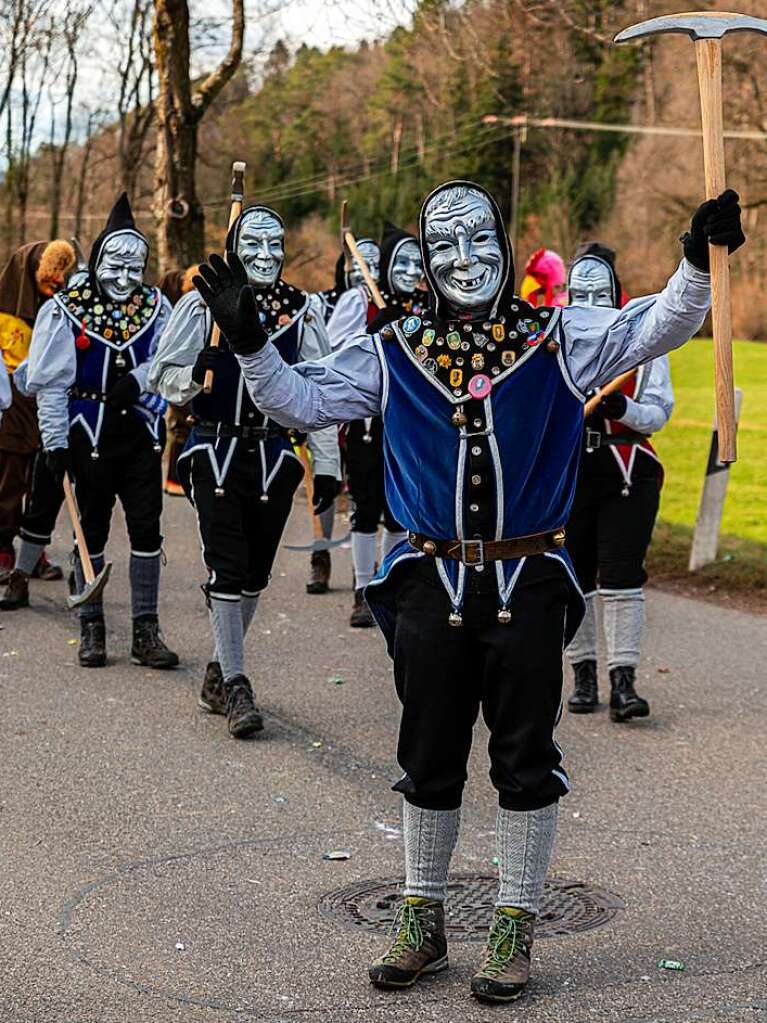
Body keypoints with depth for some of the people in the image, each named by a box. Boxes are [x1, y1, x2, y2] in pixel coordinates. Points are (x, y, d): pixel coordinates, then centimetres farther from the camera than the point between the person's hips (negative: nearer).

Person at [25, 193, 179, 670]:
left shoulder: (157, 306, 5)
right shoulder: (65, 309, -4)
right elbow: (51, 383, -4)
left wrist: (139, 379, -18)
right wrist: (55, 442, -8)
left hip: (142, 433, 2)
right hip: (89, 435, -2)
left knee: (147, 527, 1)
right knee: (92, 530, 6)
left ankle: (146, 630, 9)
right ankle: (92, 629, 17)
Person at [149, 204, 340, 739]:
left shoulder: (303, 311, 5)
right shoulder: (202, 304, 0)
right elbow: (163, 375, 2)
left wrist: (327, 466, 2)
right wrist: (197, 372, -21)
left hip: (274, 457, 3)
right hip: (216, 451, -3)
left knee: (256, 572, 9)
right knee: (227, 567, -9)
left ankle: (221, 671, 26)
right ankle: (235, 684, -5)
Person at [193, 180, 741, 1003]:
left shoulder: (558, 339, 1)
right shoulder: (394, 355, 5)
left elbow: (656, 328, -7)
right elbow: (299, 402, 6)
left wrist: (698, 263, -23)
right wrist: (249, 341, -7)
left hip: (529, 585, -1)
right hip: (433, 585, 2)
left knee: (525, 761, 6)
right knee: (428, 759, 12)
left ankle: (515, 929, 21)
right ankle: (423, 921, 28)